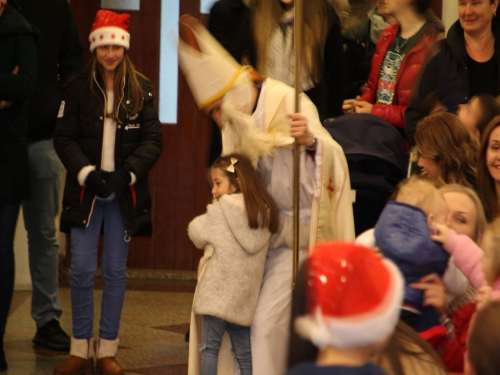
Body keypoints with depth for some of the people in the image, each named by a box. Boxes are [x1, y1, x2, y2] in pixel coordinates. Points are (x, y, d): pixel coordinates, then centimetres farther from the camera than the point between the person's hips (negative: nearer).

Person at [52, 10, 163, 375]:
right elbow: (64, 138, -1)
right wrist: (87, 173, -15)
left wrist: (127, 173, -14)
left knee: (116, 271, 5)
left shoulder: (142, 88, 1)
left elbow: (153, 139, -1)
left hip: (125, 194, 0)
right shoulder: (79, 88, 1)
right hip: (86, 192, 0)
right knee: (82, 269, -1)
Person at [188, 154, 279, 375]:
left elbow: (196, 233, 1)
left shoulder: (222, 209, -8)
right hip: (245, 294, 6)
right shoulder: (264, 212, 8)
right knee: (244, 352, 12)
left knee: (210, 347, -1)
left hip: (218, 293, -6)